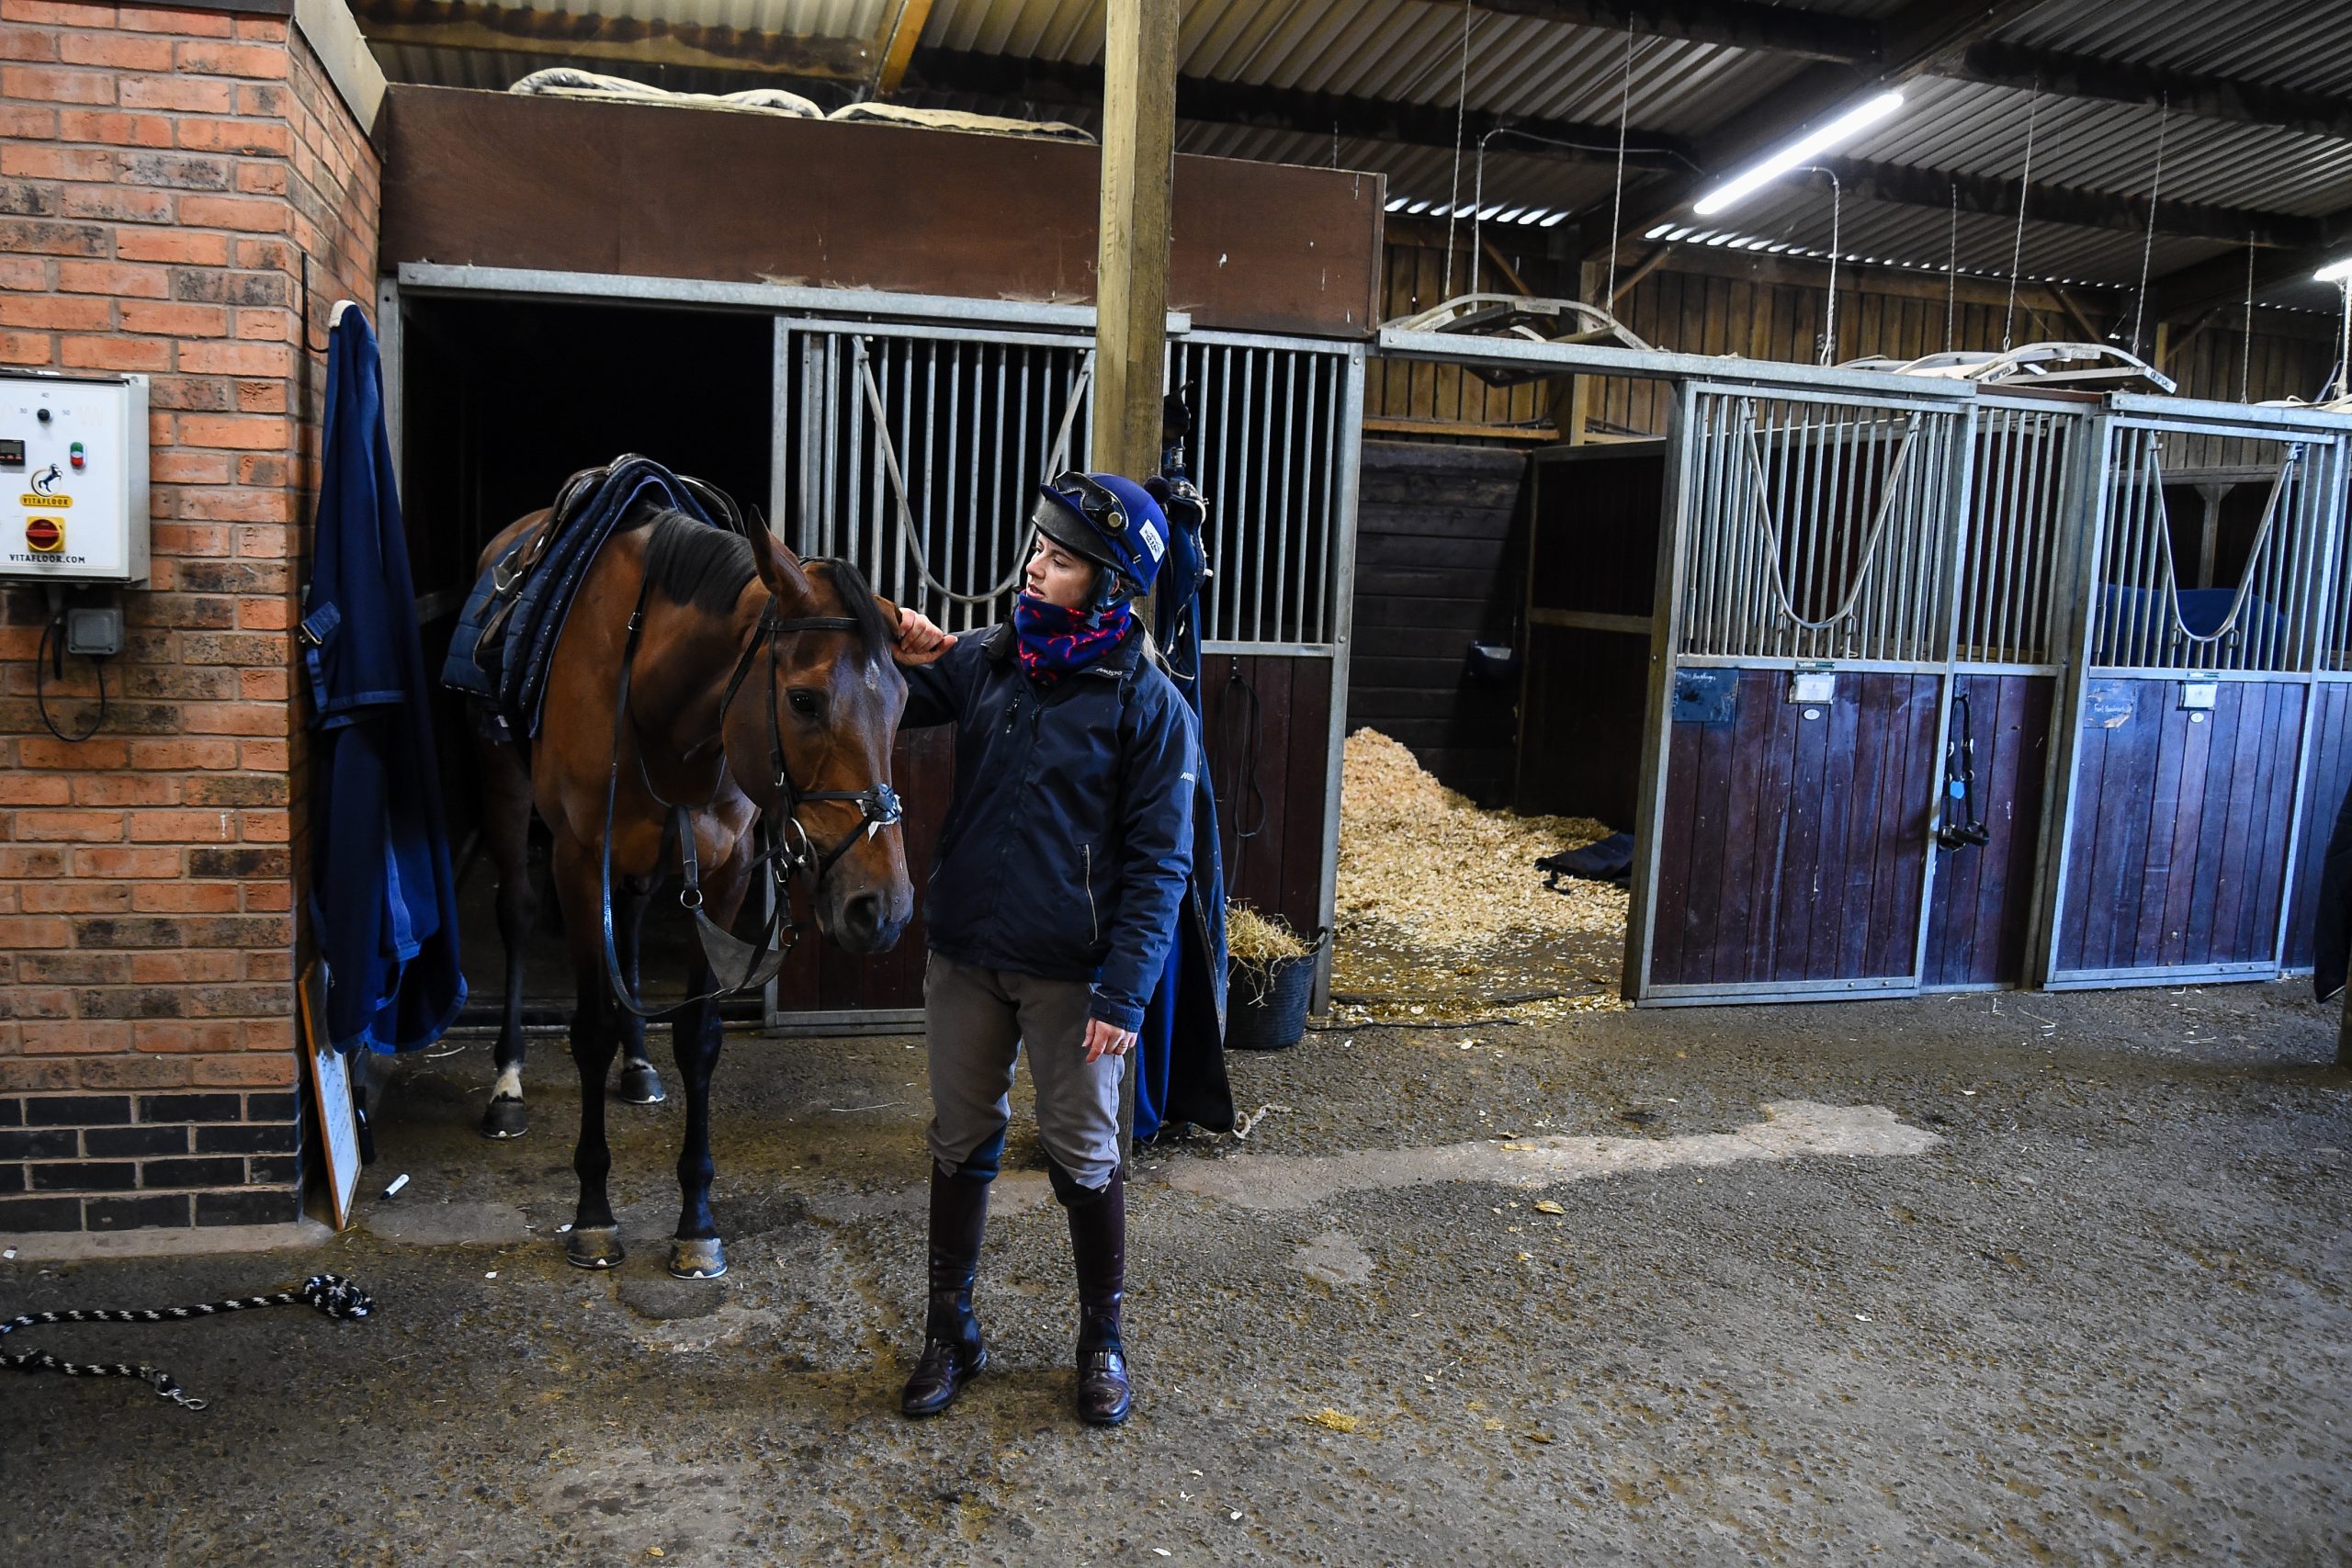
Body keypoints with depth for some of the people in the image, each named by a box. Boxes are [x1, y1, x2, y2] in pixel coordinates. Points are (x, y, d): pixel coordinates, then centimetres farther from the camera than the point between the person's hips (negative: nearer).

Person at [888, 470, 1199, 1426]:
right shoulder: (983, 660, 0)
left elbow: (1157, 863, -11)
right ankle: (949, 1330, 33)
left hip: (1071, 971, -4)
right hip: (966, 954, 4)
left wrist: (1124, 994, -17)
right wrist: (899, 655, -11)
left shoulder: (1147, 701, -11)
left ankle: (1102, 1340, 30)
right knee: (961, 1143, 15)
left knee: (1084, 1155, 9)